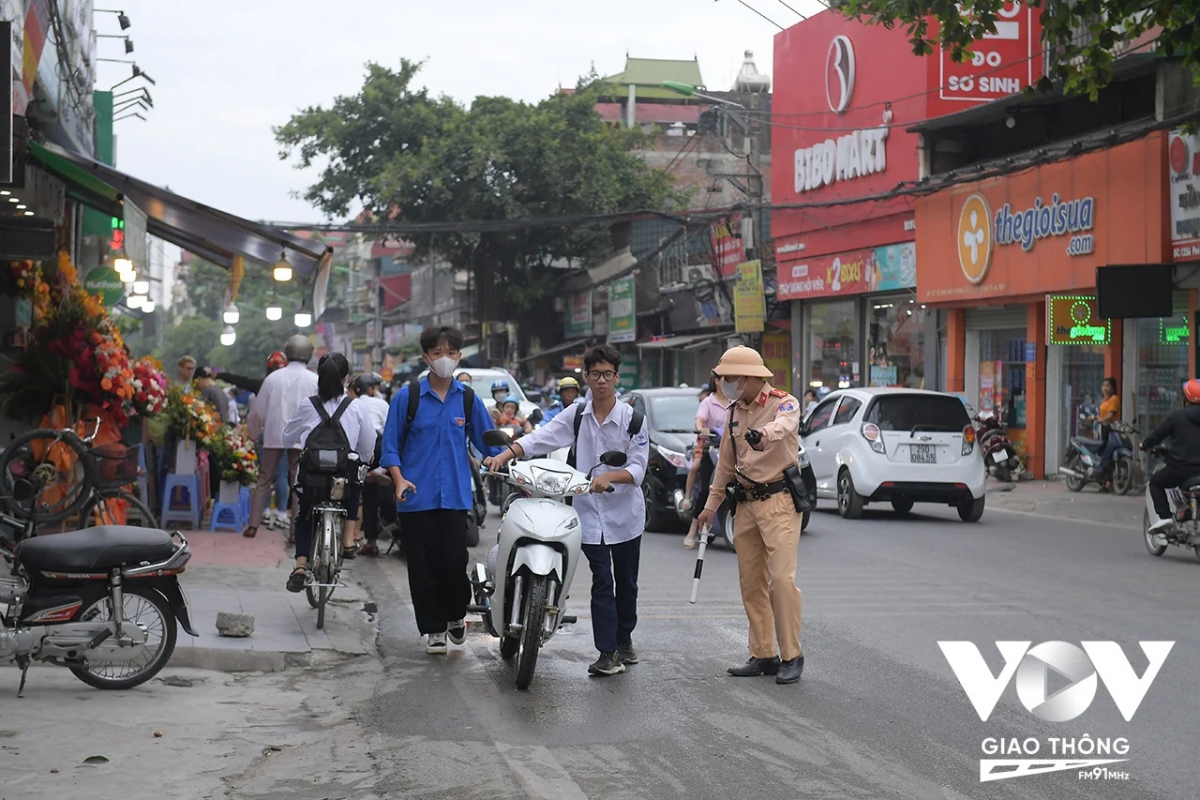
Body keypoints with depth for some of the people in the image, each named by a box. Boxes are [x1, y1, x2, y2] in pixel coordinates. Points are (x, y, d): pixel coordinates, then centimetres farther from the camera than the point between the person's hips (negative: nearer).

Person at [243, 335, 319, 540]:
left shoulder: (273, 377, 1)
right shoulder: (314, 381, -3)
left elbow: (258, 410, 6)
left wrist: (253, 431, 22)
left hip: (274, 436, 1)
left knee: (264, 480, 10)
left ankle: (253, 525, 6)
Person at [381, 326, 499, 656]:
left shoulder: (469, 400, 6)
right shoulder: (407, 396, 0)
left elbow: (488, 443, 12)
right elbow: (391, 443, 2)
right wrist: (399, 478, -12)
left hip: (456, 494, 1)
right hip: (417, 495, -1)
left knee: (455, 560, -6)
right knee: (423, 565, 4)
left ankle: (455, 615, 21)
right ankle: (433, 629, 17)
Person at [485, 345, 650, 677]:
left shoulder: (631, 417, -4)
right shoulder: (577, 414, 3)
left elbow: (638, 468, -10)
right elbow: (540, 438, -6)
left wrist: (609, 476, -28)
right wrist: (503, 456, -20)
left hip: (625, 512, 0)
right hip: (590, 512, 0)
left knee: (626, 581, 13)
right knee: (602, 581, -5)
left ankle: (625, 638, 33)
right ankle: (608, 653, -6)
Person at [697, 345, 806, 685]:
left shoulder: (784, 403, -8)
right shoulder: (735, 412, 14)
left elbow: (785, 424, -33)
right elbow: (725, 462, 20)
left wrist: (764, 434, -55)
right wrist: (711, 504, 19)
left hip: (779, 501, -7)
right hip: (746, 503, 7)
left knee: (782, 577, -14)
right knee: (751, 582, 8)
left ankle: (792, 655, -5)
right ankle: (763, 655, 15)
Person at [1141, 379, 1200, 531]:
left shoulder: (1177, 416, -5)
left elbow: (1159, 434, 3)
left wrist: (1145, 445, 21)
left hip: (1181, 467, -4)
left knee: (1155, 482, 18)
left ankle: (1164, 516, 1)